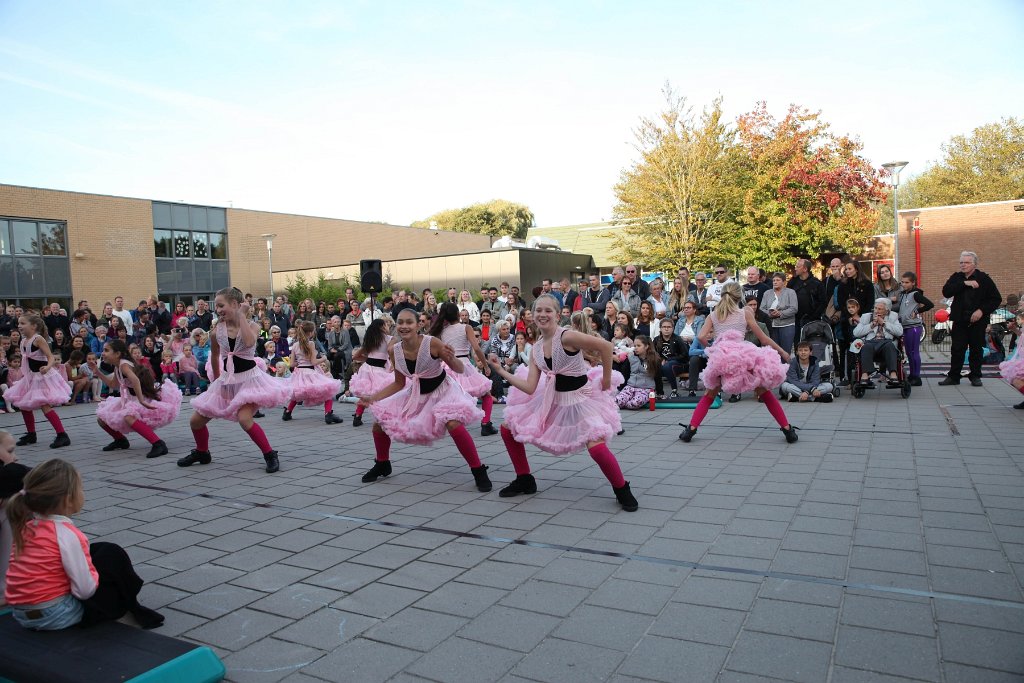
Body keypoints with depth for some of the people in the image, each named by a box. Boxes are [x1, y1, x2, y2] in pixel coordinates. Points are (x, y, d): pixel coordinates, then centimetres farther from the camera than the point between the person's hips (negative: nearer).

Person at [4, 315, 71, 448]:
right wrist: (24, 373, 20)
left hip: (43, 376, -9)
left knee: (45, 406, -16)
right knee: (24, 405, 17)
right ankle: (31, 434, 33)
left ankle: (62, 435, -17)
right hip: (31, 376, 9)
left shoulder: (38, 339, -16)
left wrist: (47, 367, -41)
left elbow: (51, 357, -23)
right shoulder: (23, 341, 8)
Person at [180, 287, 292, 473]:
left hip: (248, 378, -5)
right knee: (196, 421, 8)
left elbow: (249, 342, -33)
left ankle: (270, 455, -11)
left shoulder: (251, 325, -9)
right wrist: (216, 378, 26)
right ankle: (202, 453, 37)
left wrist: (242, 315, -23)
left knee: (244, 419, -29)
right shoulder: (217, 329, 1)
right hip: (227, 380, 6)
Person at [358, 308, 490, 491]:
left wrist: (452, 358, -41)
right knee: (379, 423, 3)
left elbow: (460, 370, -19)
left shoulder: (432, 343, -27)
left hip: (442, 390, -5)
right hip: (417, 394, 6)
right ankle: (382, 465, 30)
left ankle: (479, 471, -14)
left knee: (454, 424, -32)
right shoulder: (395, 350, -13)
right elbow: (399, 384, 2)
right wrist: (372, 398, -5)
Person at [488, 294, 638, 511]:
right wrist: (500, 371, -4)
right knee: (508, 430, 8)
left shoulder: (566, 337, -20)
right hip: (553, 400, 7)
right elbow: (530, 388, -4)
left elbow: (605, 346, -24)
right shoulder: (536, 349, 1)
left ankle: (622, 490, 3)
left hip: (580, 399, -7)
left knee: (597, 447, -26)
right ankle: (525, 480, 24)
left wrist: (606, 380, -14)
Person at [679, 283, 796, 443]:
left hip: (720, 357, 1)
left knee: (710, 394, 21)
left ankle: (691, 429, 9)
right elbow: (763, 338, 18)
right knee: (764, 392, 16)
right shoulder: (745, 312, 16)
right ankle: (787, 429, 14)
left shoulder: (712, 316, 20)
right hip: (742, 354, -1)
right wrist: (782, 351, 29)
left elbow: (701, 337, 5)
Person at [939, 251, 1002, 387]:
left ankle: (975, 376, 18)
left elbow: (996, 299, -2)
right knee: (957, 349, 2)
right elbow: (946, 292, -11)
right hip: (960, 320, 2)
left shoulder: (984, 279, -1)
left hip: (978, 321, -2)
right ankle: (953, 376, 9)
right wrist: (964, 283, -18)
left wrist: (982, 310, -14)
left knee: (977, 349, 7)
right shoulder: (956, 277, 7)